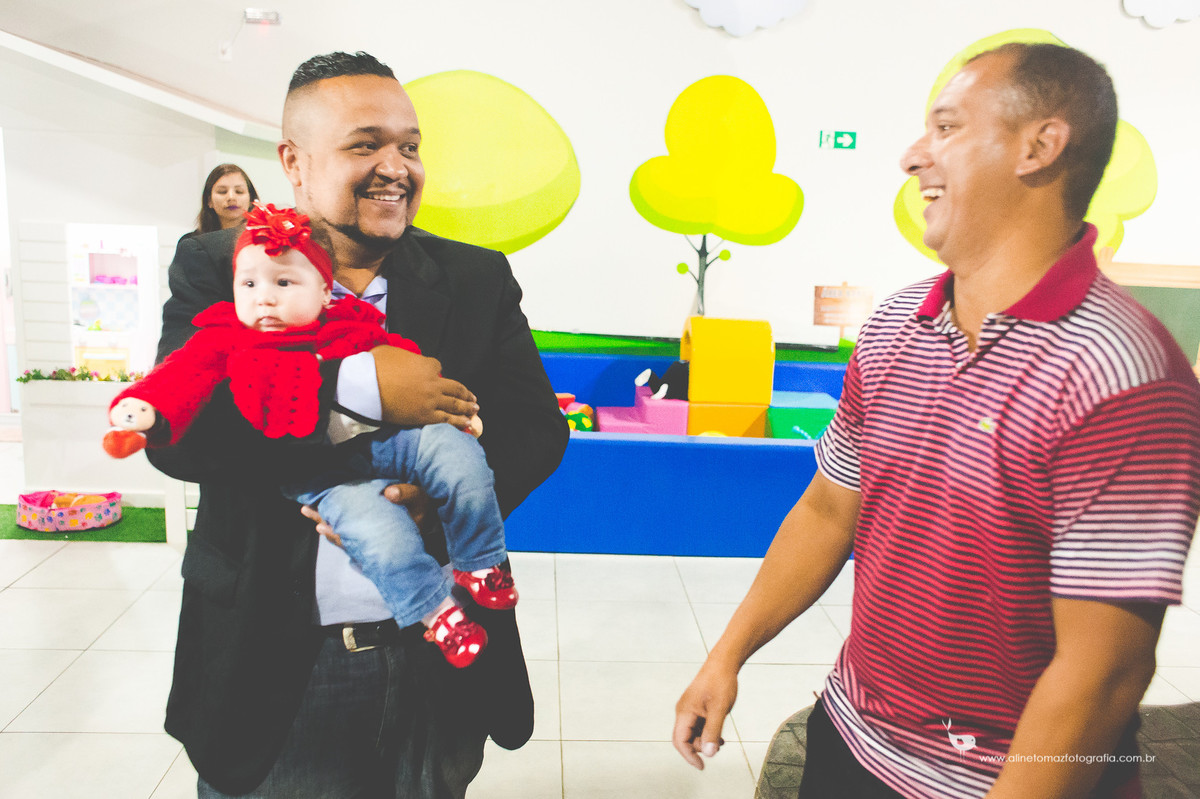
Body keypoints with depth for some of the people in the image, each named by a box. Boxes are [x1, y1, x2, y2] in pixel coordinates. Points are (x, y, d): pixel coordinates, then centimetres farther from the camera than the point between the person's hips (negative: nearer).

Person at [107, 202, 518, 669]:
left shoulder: (352, 329, 14)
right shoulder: (229, 342, 10)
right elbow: (184, 376, -4)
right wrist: (145, 410, -24)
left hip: (387, 437, 4)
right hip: (322, 472, -3)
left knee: (458, 454, -18)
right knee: (374, 529, -29)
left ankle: (480, 564, 0)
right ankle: (434, 609, -7)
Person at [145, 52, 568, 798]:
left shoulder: (477, 280, 2)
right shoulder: (217, 267, -3)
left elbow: (537, 428, -3)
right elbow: (172, 430, -15)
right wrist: (358, 385, -25)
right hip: (271, 668, -1)